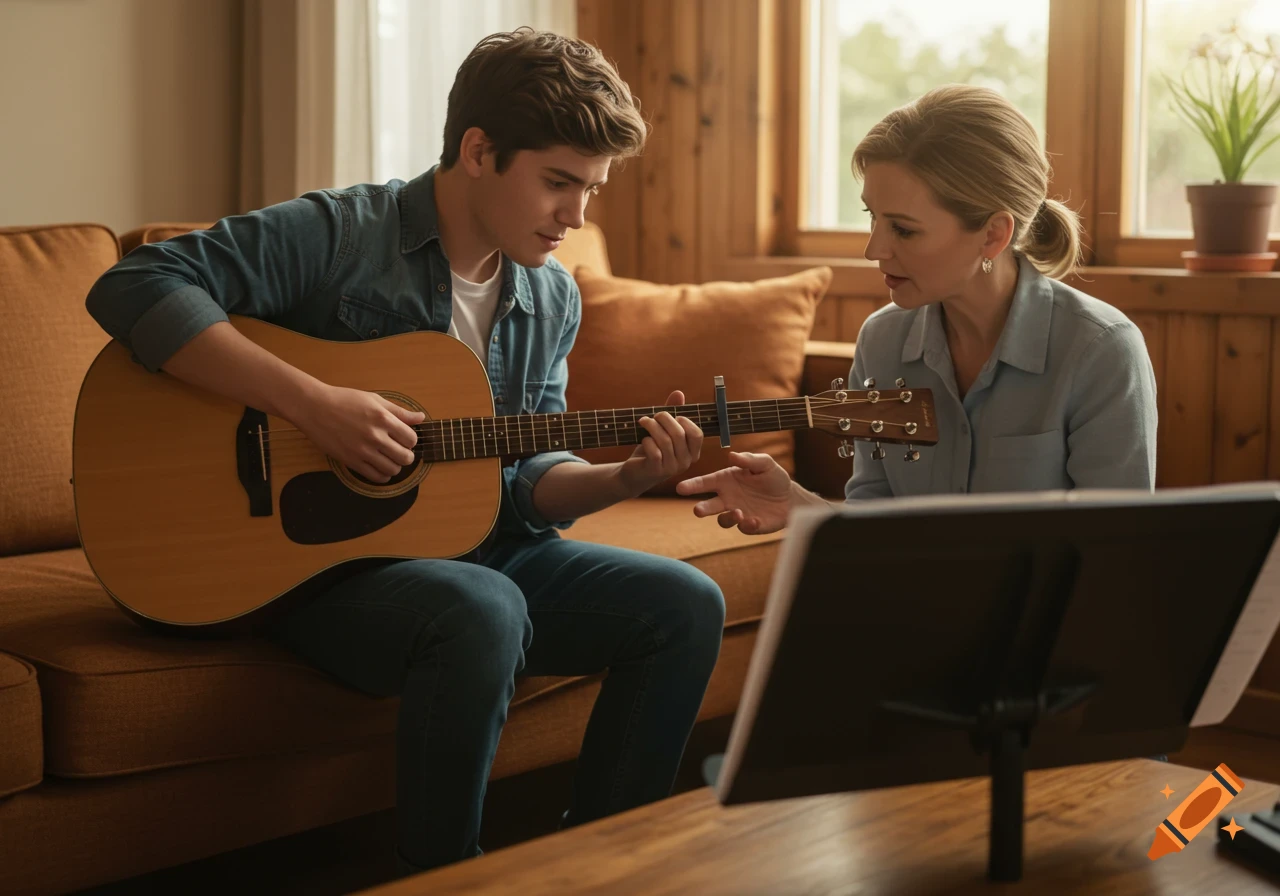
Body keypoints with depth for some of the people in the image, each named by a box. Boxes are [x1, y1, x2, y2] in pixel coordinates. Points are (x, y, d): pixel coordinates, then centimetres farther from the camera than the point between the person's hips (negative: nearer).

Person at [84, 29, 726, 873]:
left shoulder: (553, 300, 8)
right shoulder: (337, 234, -13)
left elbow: (526, 478, 10)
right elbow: (134, 288, -22)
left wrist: (625, 477, -12)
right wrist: (313, 402, -29)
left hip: (475, 548, 7)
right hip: (320, 561, -7)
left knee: (686, 604, -8)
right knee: (483, 610, -36)